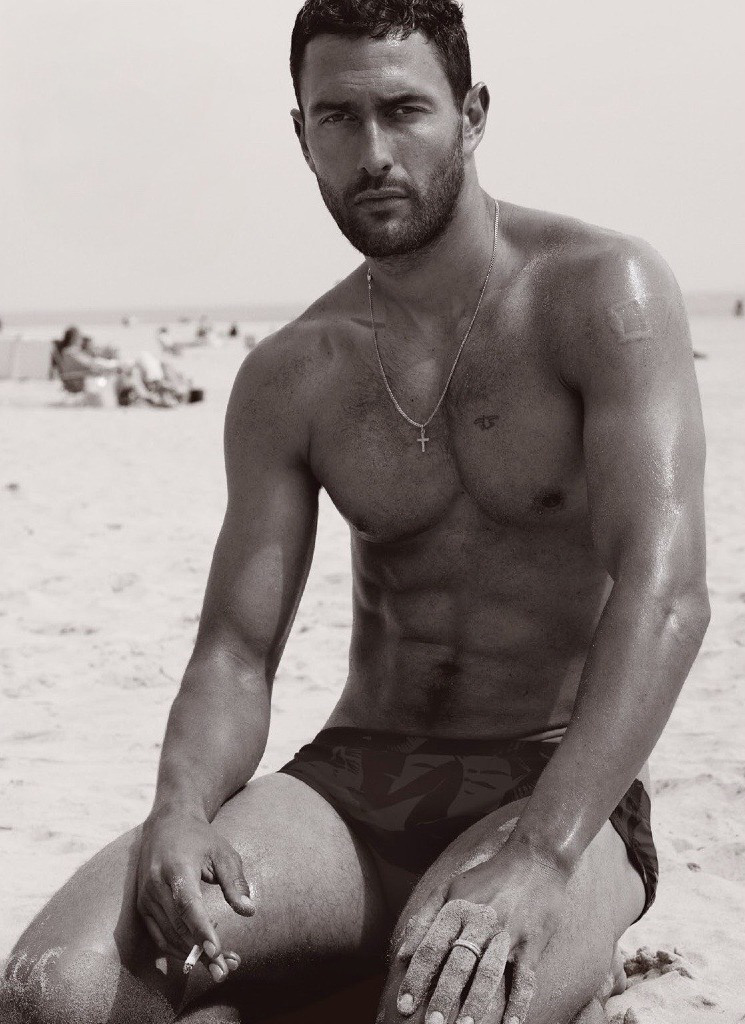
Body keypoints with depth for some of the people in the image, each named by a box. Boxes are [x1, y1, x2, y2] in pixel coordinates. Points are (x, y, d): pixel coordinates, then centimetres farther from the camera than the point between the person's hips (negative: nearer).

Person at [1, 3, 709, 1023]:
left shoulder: (604, 291, -8)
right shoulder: (289, 380, 6)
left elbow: (665, 591, -19)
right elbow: (236, 648, 2)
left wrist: (541, 851, -33)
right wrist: (181, 812, -21)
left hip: (562, 789, -3)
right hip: (355, 782, 4)